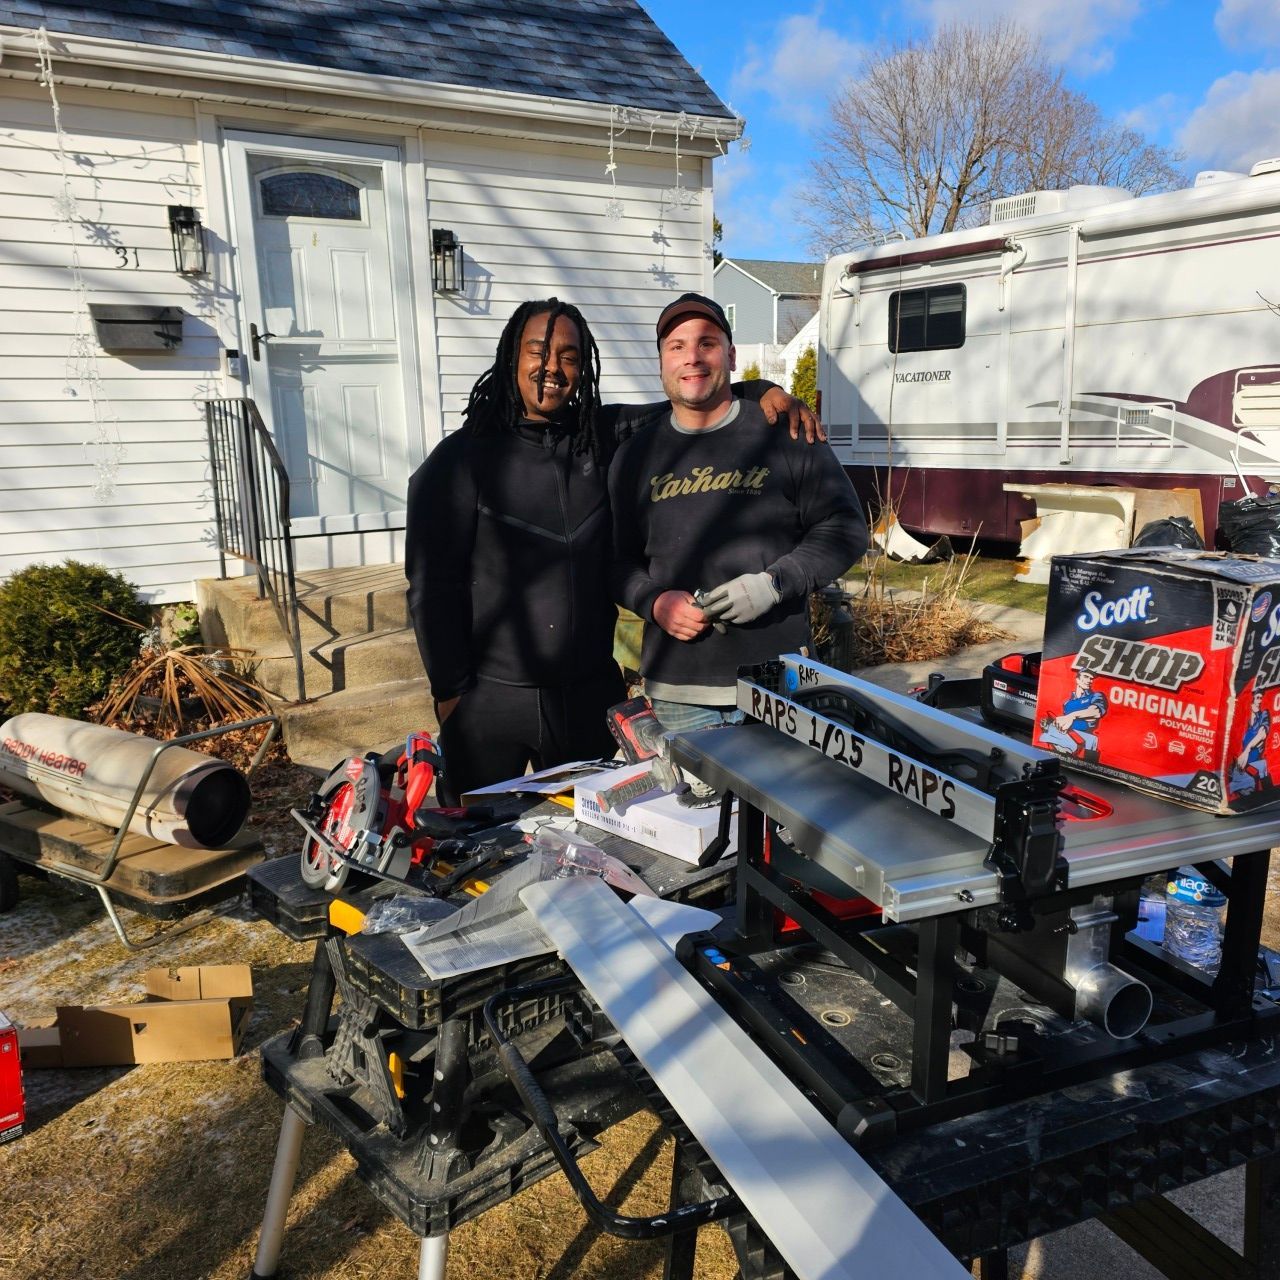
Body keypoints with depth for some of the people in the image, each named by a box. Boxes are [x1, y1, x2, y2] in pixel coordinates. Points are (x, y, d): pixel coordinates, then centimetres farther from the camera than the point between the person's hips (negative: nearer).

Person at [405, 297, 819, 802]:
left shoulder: (604, 437, 4)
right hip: (490, 698, -3)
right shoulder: (462, 459, -7)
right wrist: (450, 693, -10)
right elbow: (431, 585, -8)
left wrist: (763, 391, -6)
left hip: (591, 695, 4)